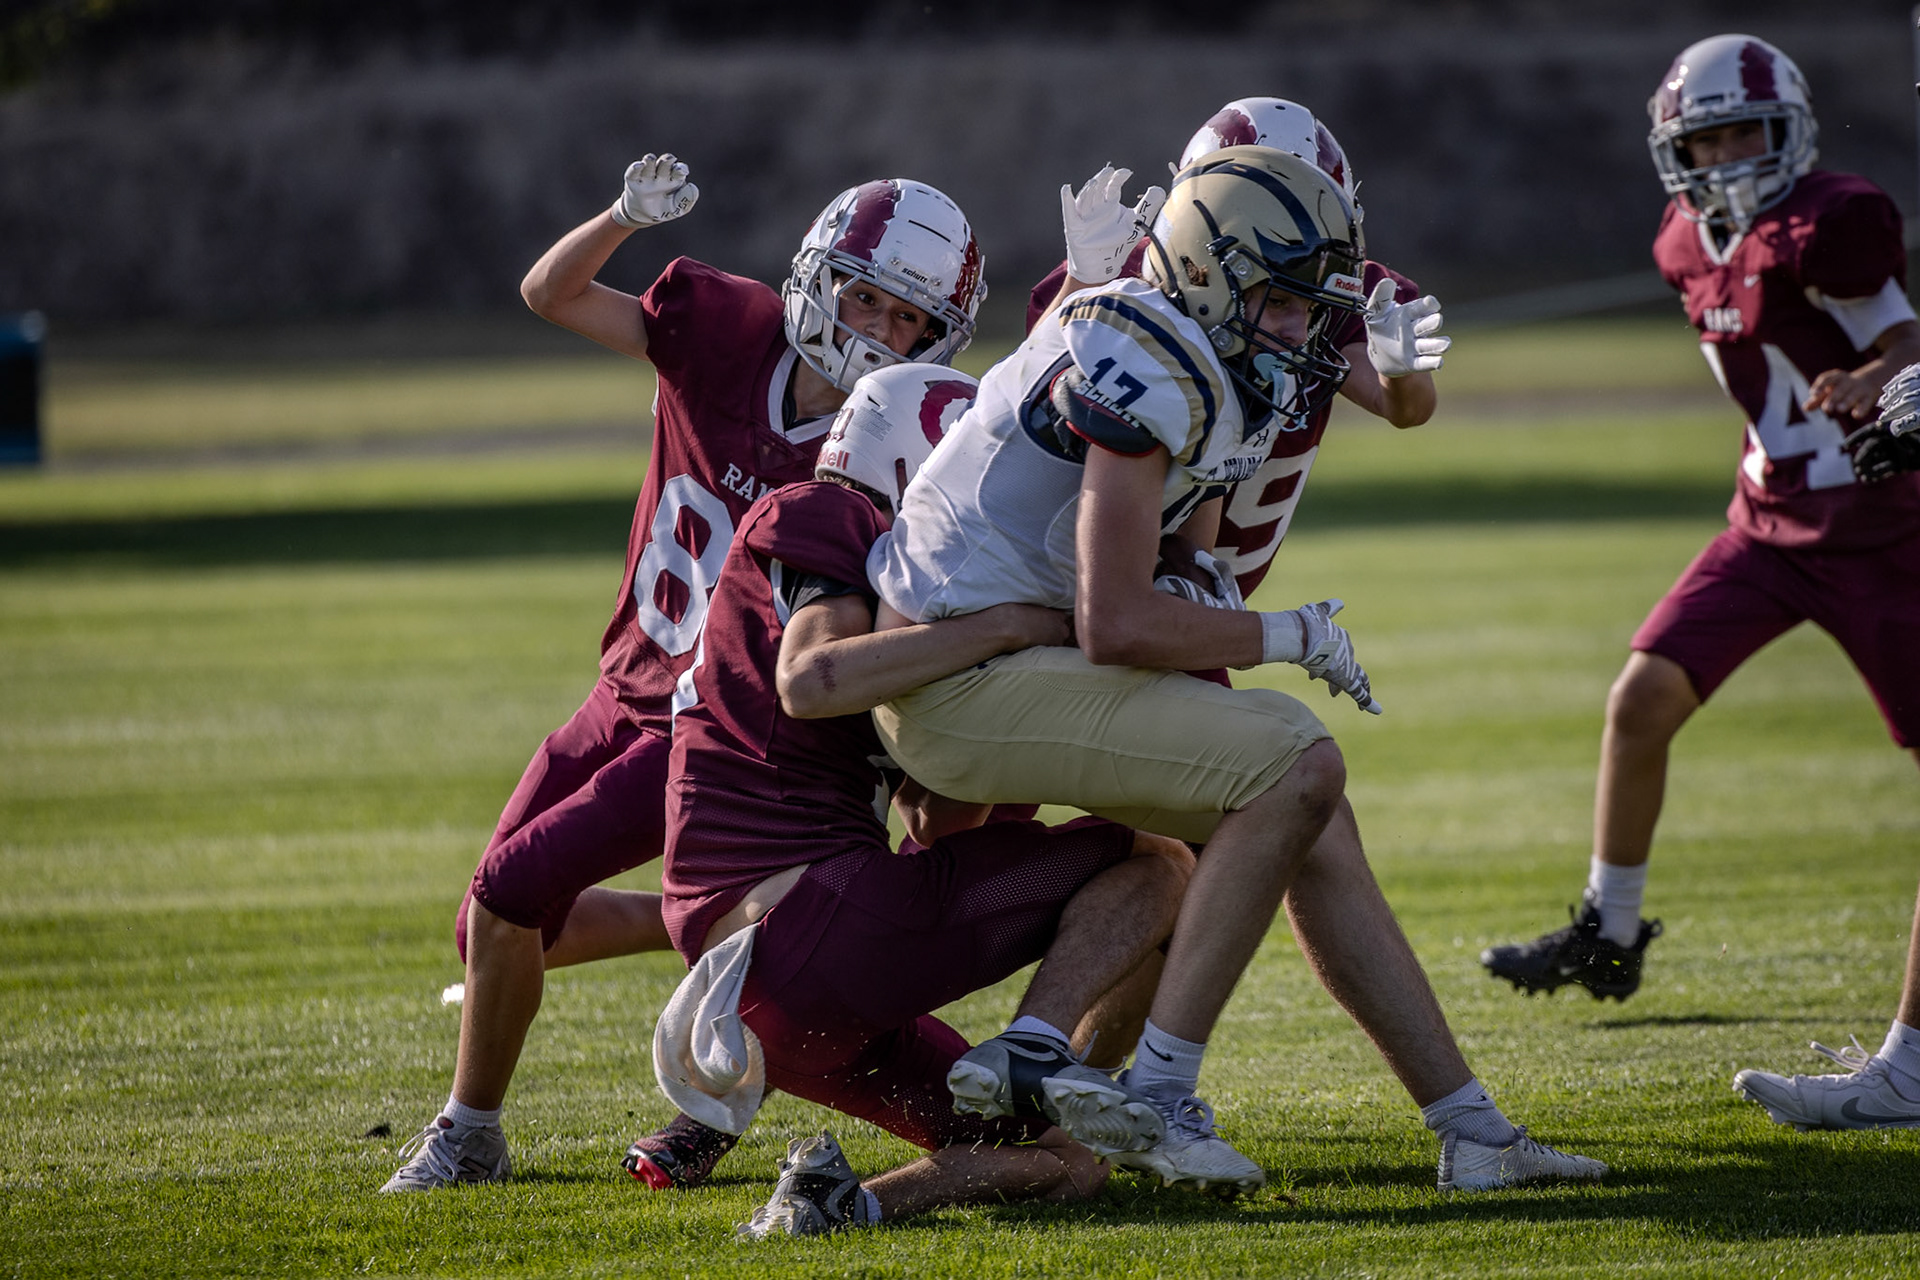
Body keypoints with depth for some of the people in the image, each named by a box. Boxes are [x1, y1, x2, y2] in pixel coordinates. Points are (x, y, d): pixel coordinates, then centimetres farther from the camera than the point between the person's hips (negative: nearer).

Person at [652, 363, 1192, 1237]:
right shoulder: (822, 520, 0)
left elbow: (944, 835, 25)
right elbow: (811, 684, -23)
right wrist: (1006, 624, -19)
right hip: (802, 906, -9)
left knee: (1062, 1169, 12)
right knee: (1156, 862, -3)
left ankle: (837, 1198, -7)